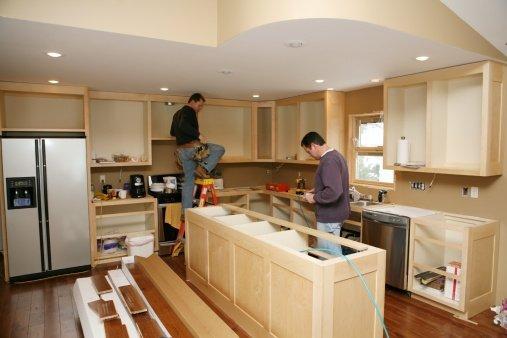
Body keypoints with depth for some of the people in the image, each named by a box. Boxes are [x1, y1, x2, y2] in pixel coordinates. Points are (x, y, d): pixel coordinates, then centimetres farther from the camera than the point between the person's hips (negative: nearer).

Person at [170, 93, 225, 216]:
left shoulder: (177, 113, 24)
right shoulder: (189, 111, -6)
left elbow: (172, 132, 31)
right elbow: (184, 125, -26)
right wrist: (198, 135, -23)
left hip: (182, 150, 9)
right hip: (192, 147, -9)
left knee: (188, 180, 11)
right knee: (220, 149, 1)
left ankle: (185, 211, 10)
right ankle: (203, 168, -14)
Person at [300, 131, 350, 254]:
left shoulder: (328, 161, -22)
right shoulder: (336, 155, 11)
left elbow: (333, 192, -31)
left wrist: (314, 198, -17)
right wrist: (316, 190, 15)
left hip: (329, 217, -10)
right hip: (335, 213, 10)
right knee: (334, 251, 19)